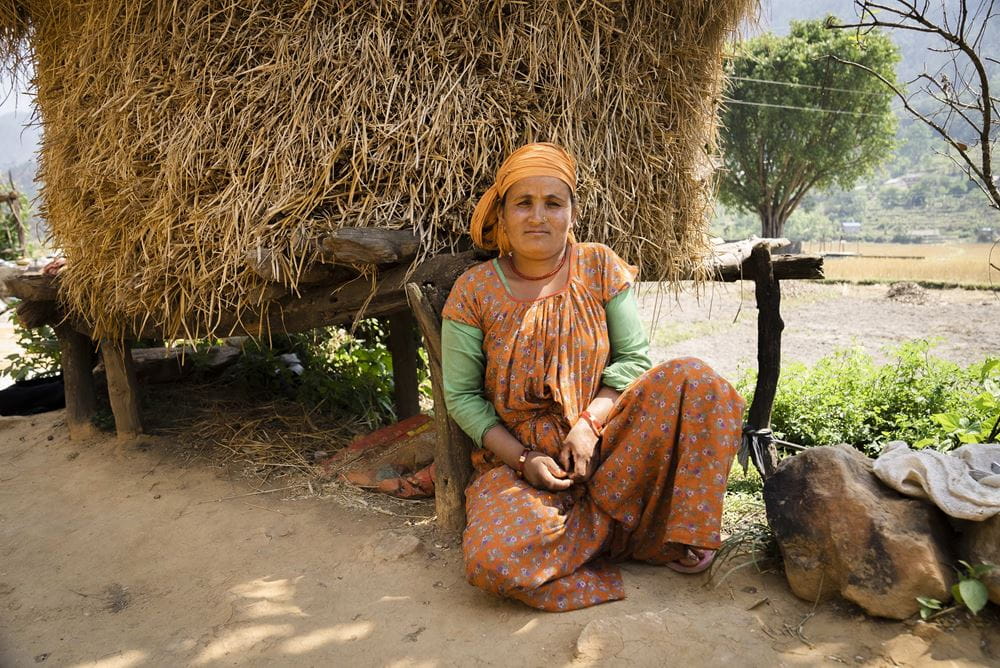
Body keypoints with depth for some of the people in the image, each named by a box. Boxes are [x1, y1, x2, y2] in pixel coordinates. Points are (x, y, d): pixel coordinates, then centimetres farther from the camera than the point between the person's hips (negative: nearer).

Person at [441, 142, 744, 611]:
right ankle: (622, 527, -5)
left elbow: (633, 357, -1)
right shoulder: (473, 291, -5)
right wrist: (522, 459, -13)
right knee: (490, 560, -30)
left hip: (604, 441, 1)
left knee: (694, 380, -22)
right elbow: (461, 396, -2)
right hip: (515, 456, -1)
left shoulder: (601, 267, 0)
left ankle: (680, 535, -10)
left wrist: (590, 423, -18)